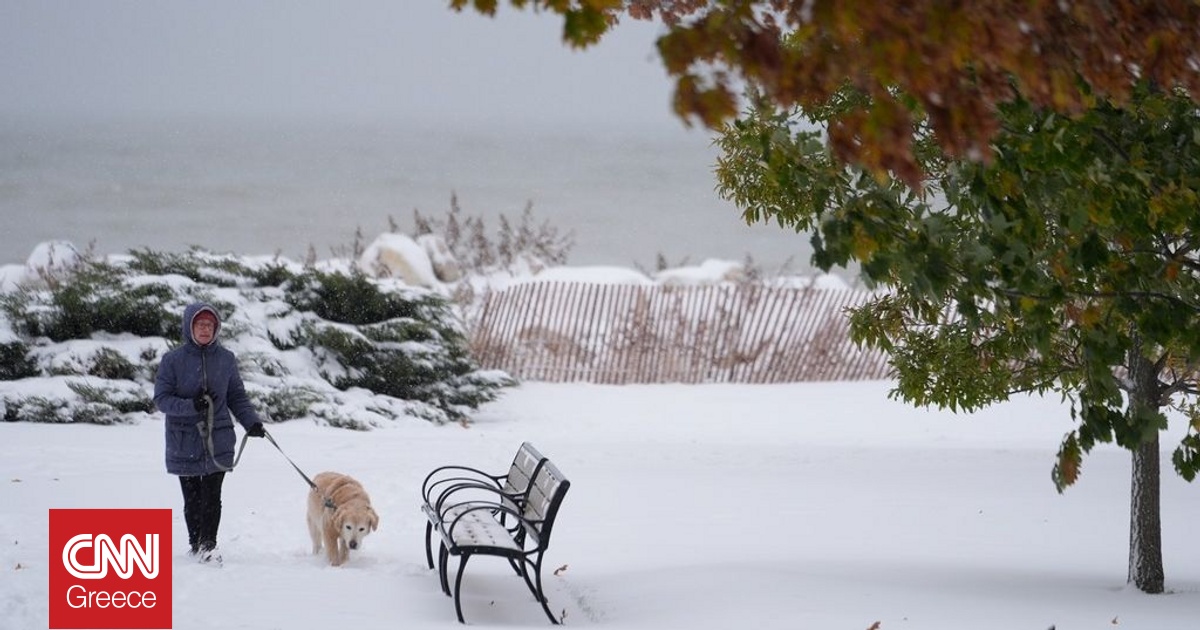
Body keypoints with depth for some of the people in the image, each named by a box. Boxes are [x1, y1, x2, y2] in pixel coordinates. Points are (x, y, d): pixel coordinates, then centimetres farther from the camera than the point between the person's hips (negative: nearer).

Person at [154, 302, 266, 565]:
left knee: (212, 496, -8)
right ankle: (194, 543, 20)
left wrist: (251, 421, -2)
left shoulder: (226, 359, 6)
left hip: (218, 440, 1)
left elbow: (237, 396, 13)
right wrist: (191, 406, -20)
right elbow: (161, 398, -4)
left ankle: (208, 545, 1)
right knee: (192, 498, 4)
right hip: (184, 440, -1)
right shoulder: (173, 360, -2)